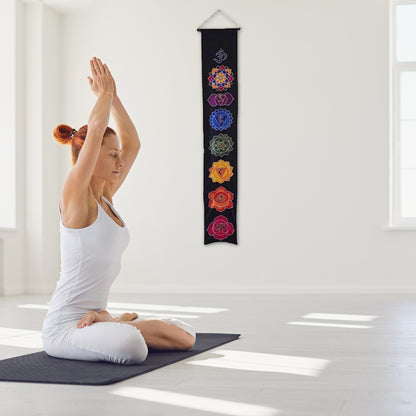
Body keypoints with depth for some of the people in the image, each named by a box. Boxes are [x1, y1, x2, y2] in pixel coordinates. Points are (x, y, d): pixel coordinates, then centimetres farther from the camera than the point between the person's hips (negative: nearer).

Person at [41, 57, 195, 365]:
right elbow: (95, 129, -24)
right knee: (131, 346, -38)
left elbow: (132, 143, 15)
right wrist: (104, 93, -8)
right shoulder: (76, 197, -13)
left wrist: (114, 97, 12)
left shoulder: (104, 197, 10)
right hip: (64, 325, -8)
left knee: (185, 337, 5)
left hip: (92, 316, 9)